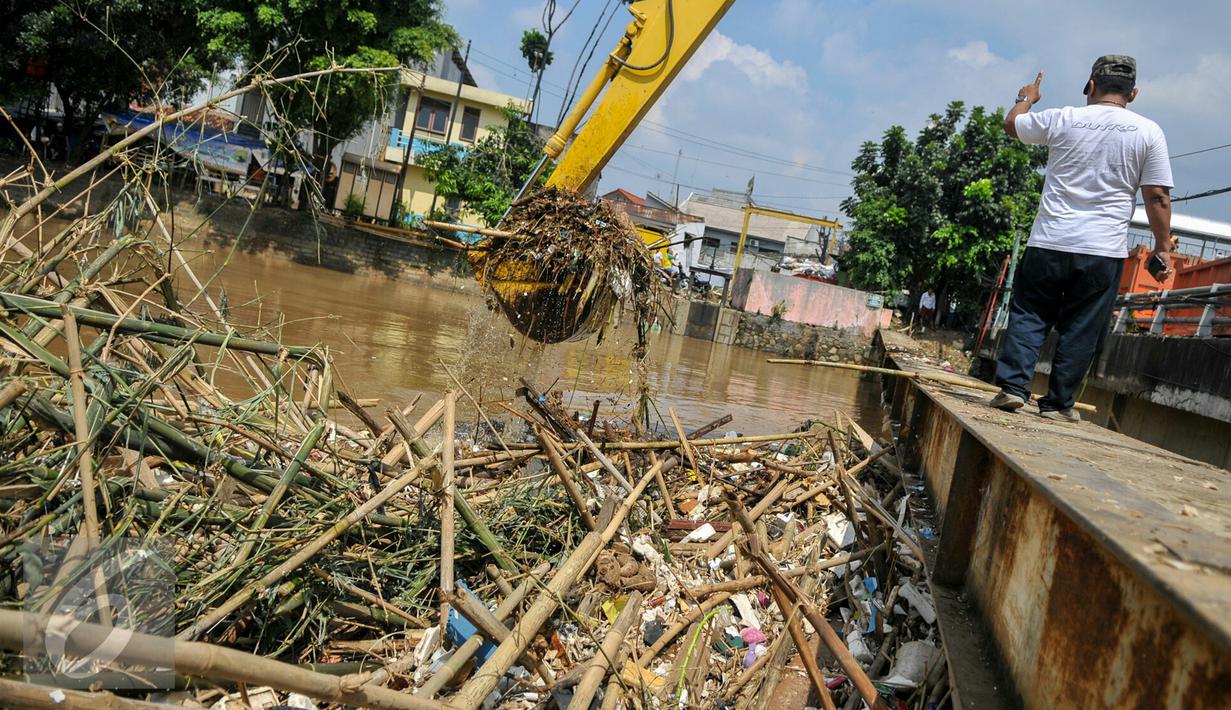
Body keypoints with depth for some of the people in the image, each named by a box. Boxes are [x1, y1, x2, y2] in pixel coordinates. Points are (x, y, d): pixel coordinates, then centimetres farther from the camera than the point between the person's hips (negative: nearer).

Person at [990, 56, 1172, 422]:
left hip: (1049, 242, 0)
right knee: (1080, 330, 6)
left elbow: (1011, 124, 20)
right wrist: (1163, 245, 8)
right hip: (1104, 251, 0)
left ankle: (1012, 386, -2)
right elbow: (1158, 197, 0)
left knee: (1027, 315, 9)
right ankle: (1058, 403, 9)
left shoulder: (1062, 119, 2)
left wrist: (1026, 98, 40)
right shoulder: (1148, 132, 1)